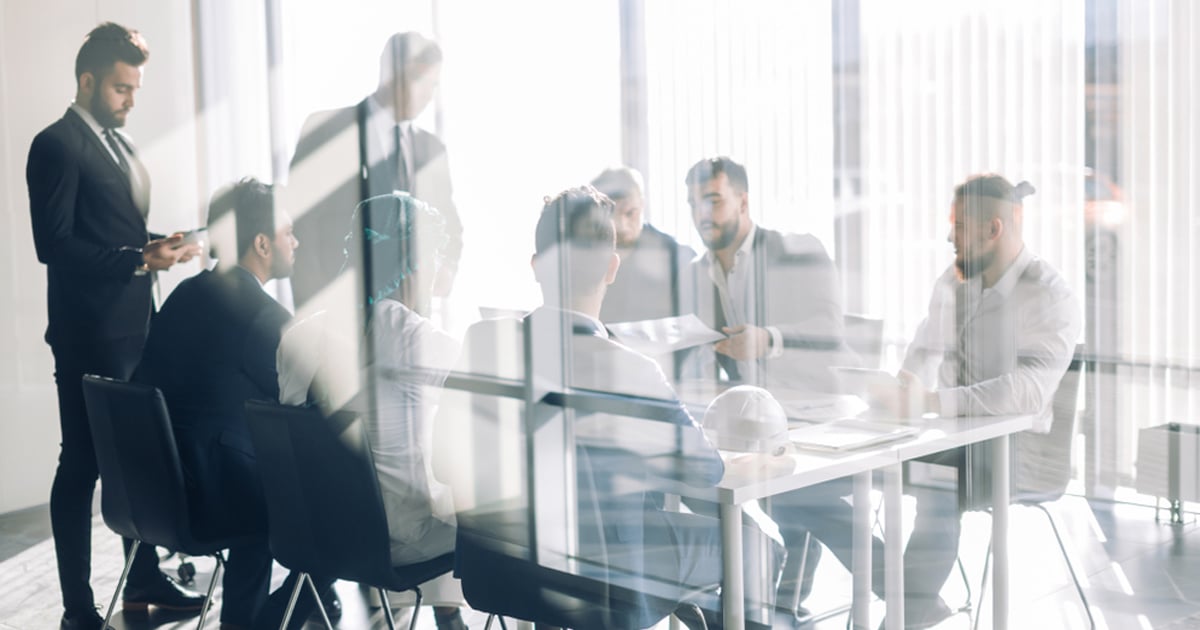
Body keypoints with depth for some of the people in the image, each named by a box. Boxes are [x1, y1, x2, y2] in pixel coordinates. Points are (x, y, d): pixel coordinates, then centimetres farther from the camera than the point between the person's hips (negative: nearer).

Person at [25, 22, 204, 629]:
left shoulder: (117, 141, 16)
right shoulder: (57, 145, -10)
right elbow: (54, 244, -17)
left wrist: (158, 245, 3)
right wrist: (139, 258, -22)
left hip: (134, 327, 8)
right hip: (89, 334, -8)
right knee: (82, 464, -1)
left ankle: (144, 578, 27)